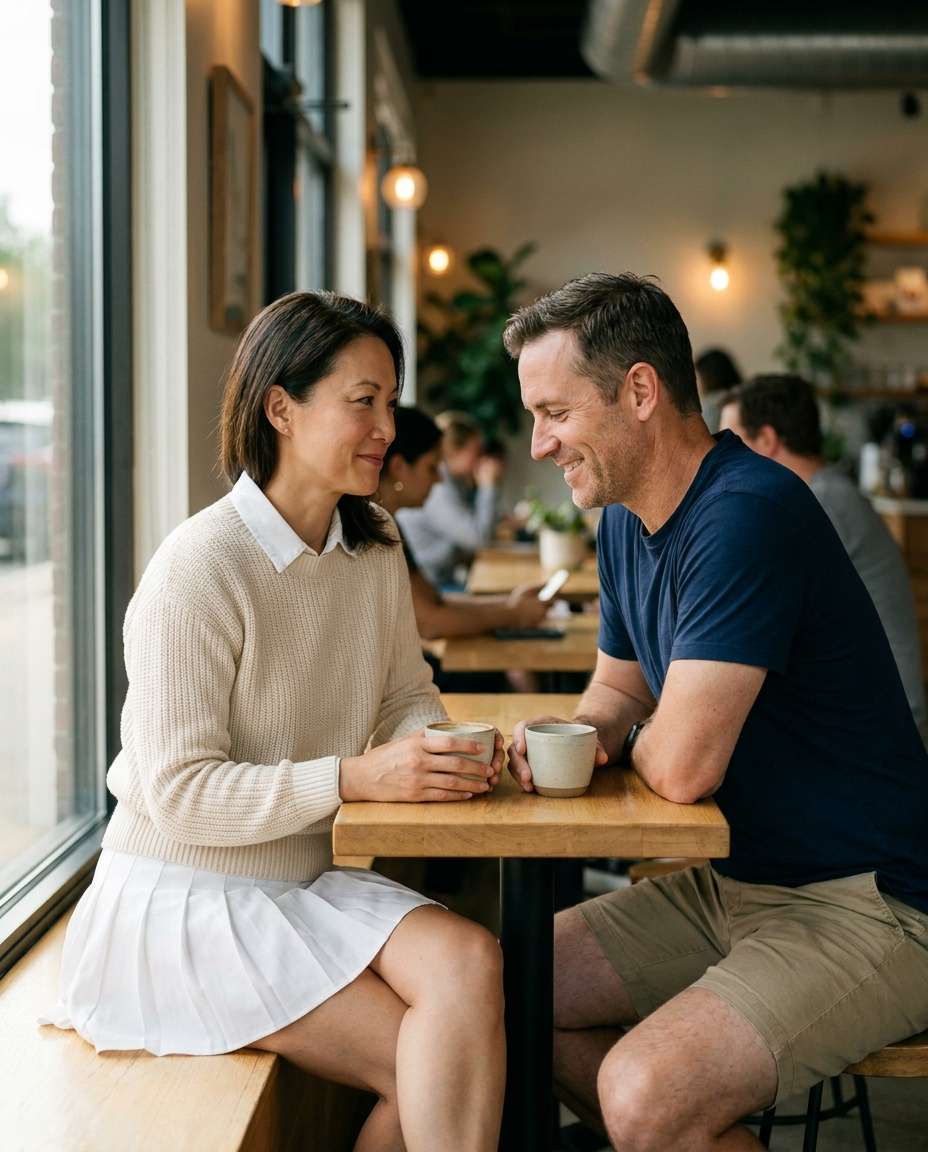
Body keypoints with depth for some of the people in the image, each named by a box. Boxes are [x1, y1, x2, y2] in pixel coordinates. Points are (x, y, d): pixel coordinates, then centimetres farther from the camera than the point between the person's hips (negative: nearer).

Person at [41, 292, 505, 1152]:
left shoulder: (375, 549, 3)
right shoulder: (198, 570, -20)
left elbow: (406, 693, 12)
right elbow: (179, 792, -20)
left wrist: (444, 754, -13)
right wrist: (357, 777, -29)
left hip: (307, 881, 6)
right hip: (185, 901, -6)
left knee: (469, 963, -23)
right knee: (430, 1067, -17)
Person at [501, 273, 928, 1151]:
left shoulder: (749, 516, -24)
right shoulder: (628, 520, 6)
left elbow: (680, 768, -27)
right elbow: (618, 690, 19)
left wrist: (626, 741, -3)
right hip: (735, 881, 10)